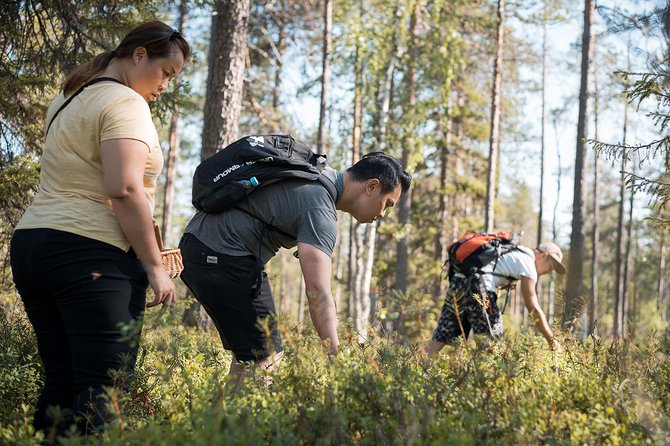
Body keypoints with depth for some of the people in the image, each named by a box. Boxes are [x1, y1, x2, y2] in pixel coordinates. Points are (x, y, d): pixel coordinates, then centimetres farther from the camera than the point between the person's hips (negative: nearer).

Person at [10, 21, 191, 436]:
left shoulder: (68, 99, 21)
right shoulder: (126, 102, -8)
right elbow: (123, 188, -19)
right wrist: (155, 266, -14)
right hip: (92, 253, -9)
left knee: (61, 382, 9)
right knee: (106, 388, -10)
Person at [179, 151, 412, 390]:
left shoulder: (324, 173, 11)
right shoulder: (320, 210, -19)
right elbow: (318, 293, -27)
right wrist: (337, 360, -30)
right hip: (221, 259, -11)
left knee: (249, 352, 13)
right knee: (265, 359, -11)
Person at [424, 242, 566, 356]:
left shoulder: (515, 251, 29)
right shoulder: (528, 262, 4)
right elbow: (533, 308, 1)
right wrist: (552, 340, 6)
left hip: (457, 281, 9)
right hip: (476, 286, -9)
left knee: (440, 338, 8)